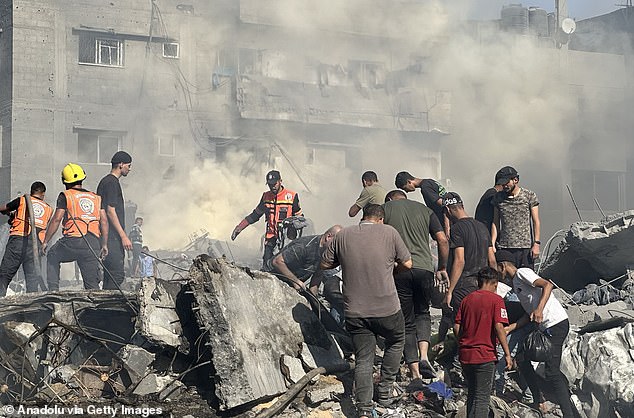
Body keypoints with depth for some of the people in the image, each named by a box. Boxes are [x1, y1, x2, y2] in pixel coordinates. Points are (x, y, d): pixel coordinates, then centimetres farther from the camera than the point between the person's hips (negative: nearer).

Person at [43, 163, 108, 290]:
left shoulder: (65, 196, 5)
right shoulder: (96, 198, 19)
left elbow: (56, 220, -1)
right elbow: (104, 221, 11)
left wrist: (45, 242, 4)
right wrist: (104, 245, 14)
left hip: (72, 241, -3)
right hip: (93, 244, 3)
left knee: (52, 257, 27)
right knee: (92, 284, 8)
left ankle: (53, 289, 16)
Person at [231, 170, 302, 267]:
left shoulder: (292, 196, -2)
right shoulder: (266, 196, 11)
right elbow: (255, 215, 19)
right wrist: (239, 228, 14)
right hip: (271, 238, 4)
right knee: (266, 268, -5)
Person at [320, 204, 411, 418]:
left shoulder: (342, 236, 2)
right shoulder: (389, 232, -4)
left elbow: (324, 264, 9)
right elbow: (407, 264, 2)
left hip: (355, 312, 2)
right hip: (387, 309, -2)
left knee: (363, 360, 8)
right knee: (396, 342, 26)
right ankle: (385, 390, 26)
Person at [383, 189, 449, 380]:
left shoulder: (384, 209, 11)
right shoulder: (425, 210, 17)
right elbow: (443, 240, 8)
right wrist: (442, 268, 17)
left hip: (398, 270, -2)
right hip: (424, 268, 2)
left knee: (407, 322, 10)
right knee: (423, 313, 22)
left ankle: (415, 373, 4)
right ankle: (424, 356, -2)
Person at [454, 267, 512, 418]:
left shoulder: (467, 299, 9)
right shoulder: (495, 300, -6)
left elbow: (457, 327, 6)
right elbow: (499, 327, -15)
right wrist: (507, 353, -11)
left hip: (465, 355, 5)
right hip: (485, 355, -5)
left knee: (472, 394, 20)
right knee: (482, 397, -1)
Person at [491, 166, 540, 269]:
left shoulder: (529, 196, 3)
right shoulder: (498, 198, 10)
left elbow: (536, 221, 3)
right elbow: (495, 223, 12)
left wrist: (536, 243, -5)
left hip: (525, 247, -2)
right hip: (504, 248, 2)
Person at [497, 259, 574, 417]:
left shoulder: (522, 273, -5)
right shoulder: (515, 283, 23)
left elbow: (547, 285, -20)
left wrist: (539, 310, -31)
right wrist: (509, 328, 15)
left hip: (556, 324, -10)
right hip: (545, 327, 10)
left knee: (551, 372, -14)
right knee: (522, 360, 16)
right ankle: (539, 403, 19)